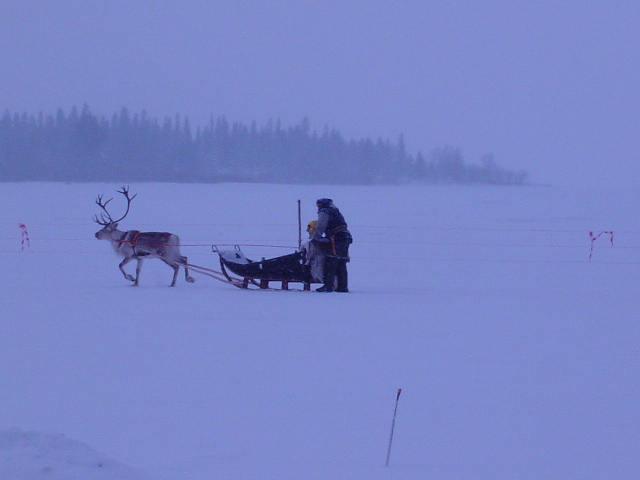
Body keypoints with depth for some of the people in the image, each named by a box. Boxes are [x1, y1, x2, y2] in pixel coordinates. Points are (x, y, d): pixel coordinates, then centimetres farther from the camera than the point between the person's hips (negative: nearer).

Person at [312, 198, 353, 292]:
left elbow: (320, 227, -12)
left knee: (330, 263, -10)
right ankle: (343, 286, 10)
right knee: (341, 264, 11)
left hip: (337, 240, -9)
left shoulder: (324, 212, -1)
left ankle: (328, 286, -15)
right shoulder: (336, 212, 26)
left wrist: (315, 238, -7)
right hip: (346, 238, 9)